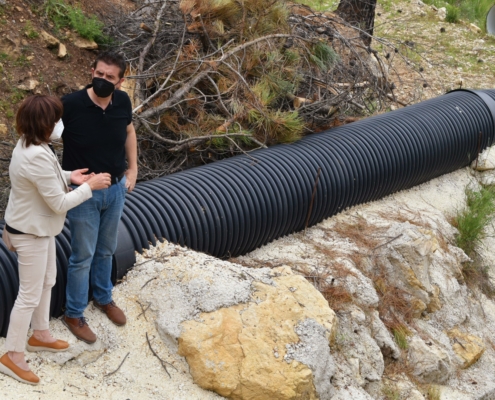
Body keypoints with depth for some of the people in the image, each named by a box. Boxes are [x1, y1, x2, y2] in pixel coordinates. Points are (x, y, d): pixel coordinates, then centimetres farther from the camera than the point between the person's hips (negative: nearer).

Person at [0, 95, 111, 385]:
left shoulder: (30, 145, -2)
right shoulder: (37, 157, -33)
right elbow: (59, 203, -27)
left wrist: (70, 176, 4)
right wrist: (90, 187, -17)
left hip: (38, 227, 10)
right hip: (30, 232, -10)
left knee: (47, 281, 25)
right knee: (30, 295, 2)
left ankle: (40, 335, 43)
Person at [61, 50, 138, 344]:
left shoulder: (122, 101, -9)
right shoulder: (70, 104, -23)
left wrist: (133, 168, 8)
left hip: (116, 190, 5)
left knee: (106, 250, 22)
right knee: (83, 256, 7)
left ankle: (104, 298, 45)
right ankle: (74, 315, 25)